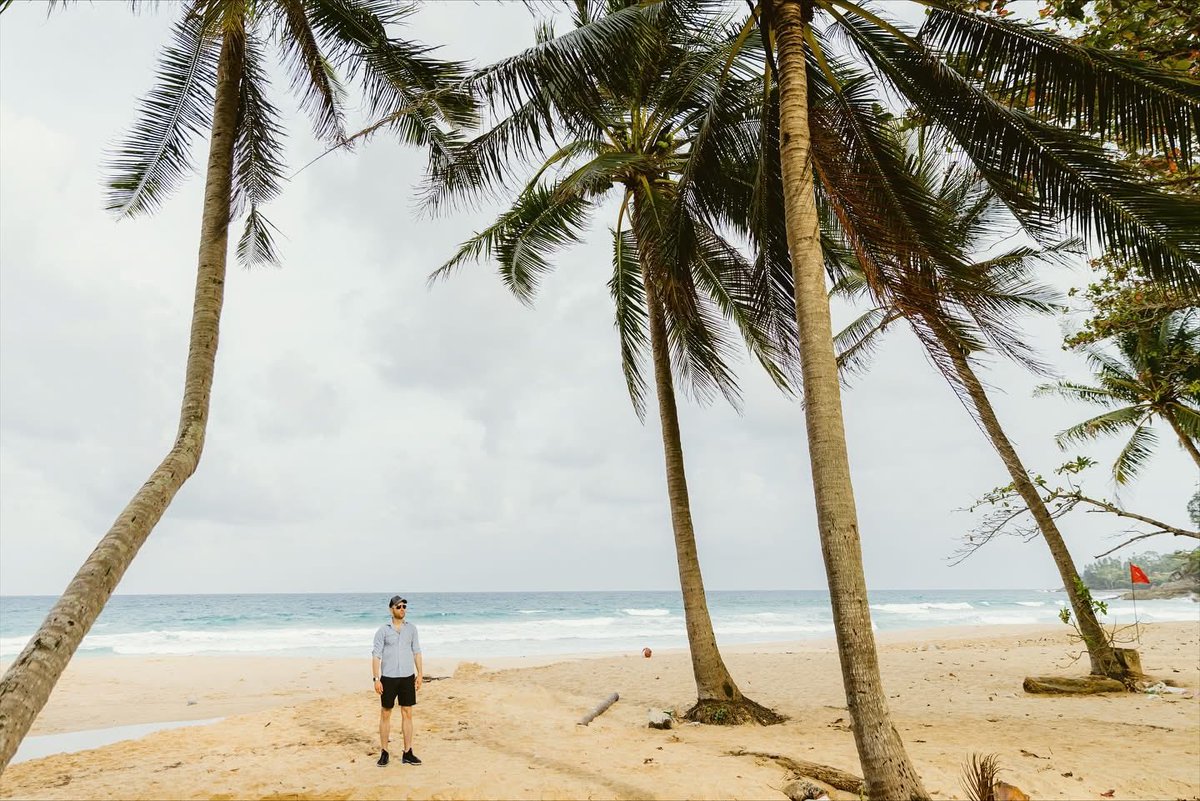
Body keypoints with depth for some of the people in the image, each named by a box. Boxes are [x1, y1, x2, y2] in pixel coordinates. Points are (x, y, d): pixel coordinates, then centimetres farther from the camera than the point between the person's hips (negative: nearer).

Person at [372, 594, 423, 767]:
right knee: (385, 714, 5)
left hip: (407, 677, 2)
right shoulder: (383, 630, -4)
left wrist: (420, 674, 4)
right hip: (388, 678, -2)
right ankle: (384, 753, 16)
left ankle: (408, 753, 11)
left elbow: (416, 652, 10)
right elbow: (376, 655, -5)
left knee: (407, 714, 4)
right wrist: (376, 679, -11)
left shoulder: (411, 628, 5)